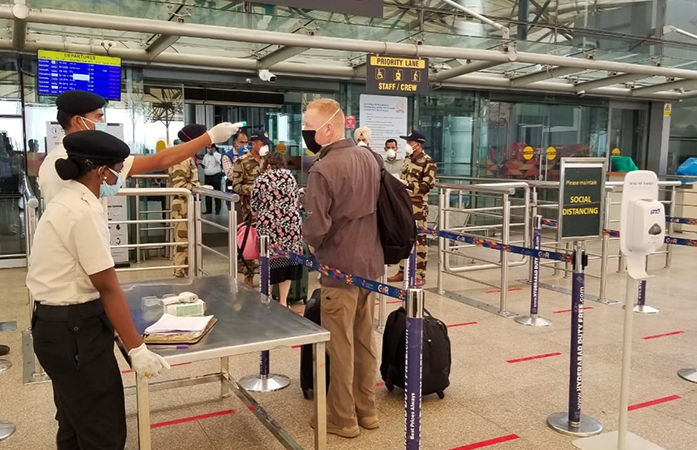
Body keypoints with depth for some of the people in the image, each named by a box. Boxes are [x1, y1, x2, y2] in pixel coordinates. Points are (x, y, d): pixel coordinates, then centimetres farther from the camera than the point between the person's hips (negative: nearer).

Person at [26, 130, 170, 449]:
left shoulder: (67, 201, 9)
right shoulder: (85, 211, -22)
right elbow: (108, 288, -22)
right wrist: (137, 350, -18)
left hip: (58, 324, 10)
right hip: (75, 330, -10)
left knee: (76, 424, 24)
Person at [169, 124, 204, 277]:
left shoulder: (188, 157, 16)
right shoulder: (181, 158, -16)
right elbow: (179, 186, -22)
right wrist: (199, 187, -18)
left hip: (189, 204, 10)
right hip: (183, 205, -10)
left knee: (188, 240, 16)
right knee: (183, 240, -4)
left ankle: (184, 271, 25)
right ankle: (181, 273, 2)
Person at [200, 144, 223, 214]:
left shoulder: (218, 155, -1)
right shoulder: (206, 156, 18)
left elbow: (219, 161, -22)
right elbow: (203, 165, 26)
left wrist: (214, 152, -13)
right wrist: (201, 164, 2)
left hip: (216, 176, -6)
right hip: (207, 176, 6)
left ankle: (217, 209, -1)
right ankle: (208, 209, 13)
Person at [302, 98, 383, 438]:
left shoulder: (322, 170, -22)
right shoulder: (368, 156, 4)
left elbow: (316, 227, -24)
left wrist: (309, 241, -2)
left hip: (341, 268, -8)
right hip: (370, 263, 8)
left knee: (341, 346, 6)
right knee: (365, 340, 17)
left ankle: (343, 418, 20)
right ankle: (367, 410, 30)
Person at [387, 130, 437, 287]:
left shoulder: (428, 162, -9)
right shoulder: (408, 158, 14)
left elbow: (427, 185, -16)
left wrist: (407, 184, -22)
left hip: (418, 205, -8)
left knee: (419, 239, -4)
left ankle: (420, 275, 2)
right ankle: (403, 271, 23)